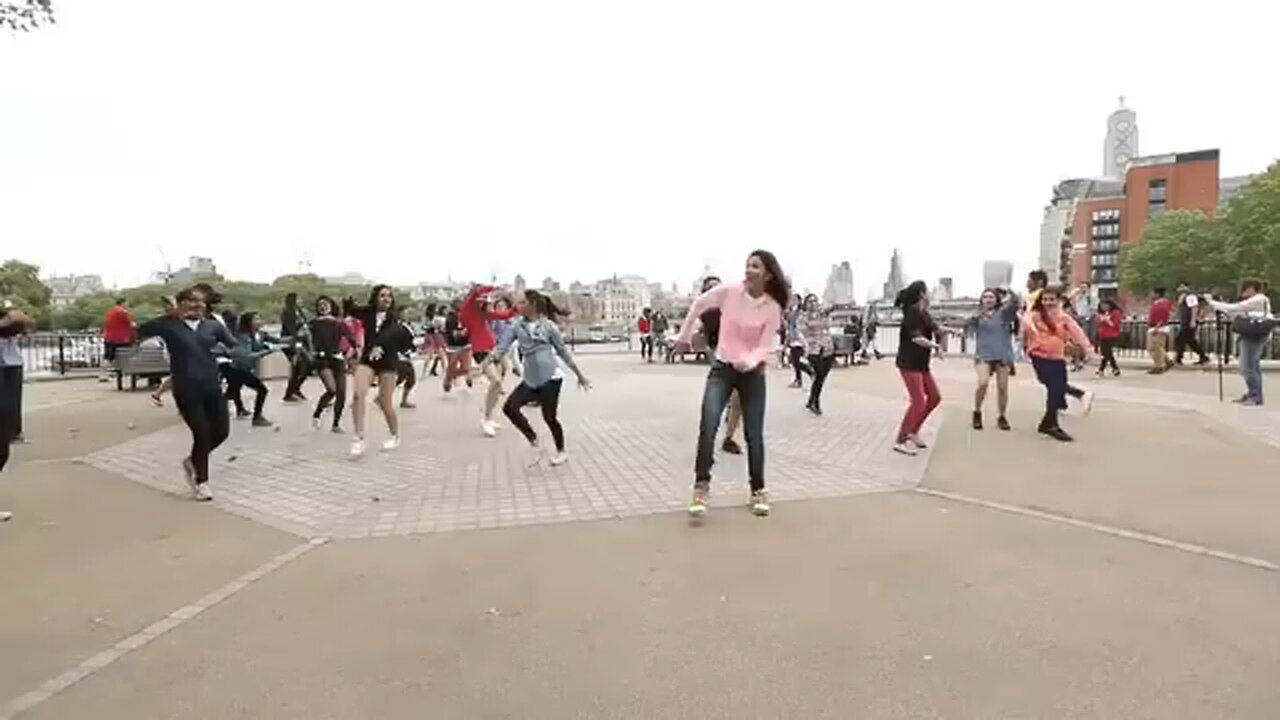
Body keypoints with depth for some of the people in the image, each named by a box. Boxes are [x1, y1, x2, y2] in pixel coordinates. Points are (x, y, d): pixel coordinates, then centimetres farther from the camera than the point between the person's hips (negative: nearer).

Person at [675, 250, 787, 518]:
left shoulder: (773, 308, -10)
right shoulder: (729, 291, -11)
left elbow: (765, 347, -11)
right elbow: (699, 304, 5)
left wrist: (749, 362, -32)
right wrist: (684, 336, 14)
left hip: (752, 373, 1)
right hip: (722, 368, 0)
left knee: (754, 434, 5)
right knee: (708, 425, -19)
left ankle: (758, 491, 24)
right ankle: (701, 488, -8)